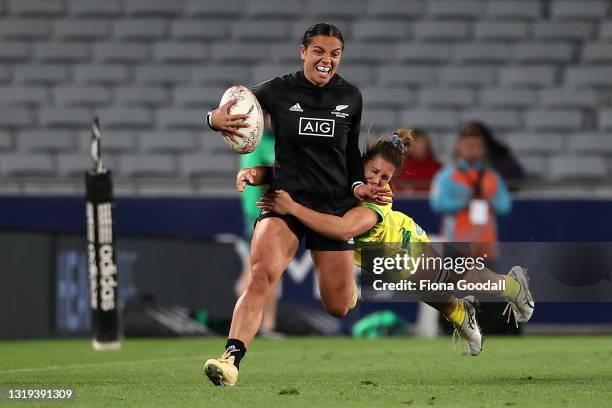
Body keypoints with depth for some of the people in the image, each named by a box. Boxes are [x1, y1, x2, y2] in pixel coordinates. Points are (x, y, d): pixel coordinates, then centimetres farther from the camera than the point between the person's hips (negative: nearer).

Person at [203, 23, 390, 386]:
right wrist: (216, 119, -21)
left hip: (335, 205, 2)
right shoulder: (278, 91, -3)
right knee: (262, 274, -31)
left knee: (339, 307, 6)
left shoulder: (351, 98, 4)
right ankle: (232, 358, -41)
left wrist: (358, 186, -2)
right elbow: (230, 110, 3)